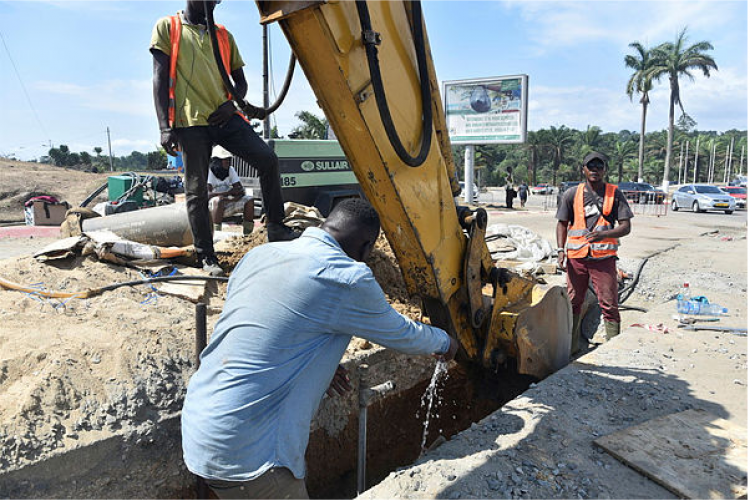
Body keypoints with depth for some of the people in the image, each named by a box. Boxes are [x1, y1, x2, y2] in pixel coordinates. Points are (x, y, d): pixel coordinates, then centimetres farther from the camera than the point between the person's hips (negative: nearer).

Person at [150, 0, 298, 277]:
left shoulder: (224, 35, 21)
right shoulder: (168, 27, 10)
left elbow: (240, 80, 21)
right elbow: (160, 78, 1)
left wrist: (232, 103, -3)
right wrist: (164, 127, -10)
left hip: (224, 117, 3)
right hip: (189, 121, -3)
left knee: (268, 159, -14)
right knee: (196, 191, -2)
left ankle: (276, 228, -1)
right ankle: (206, 257, 7)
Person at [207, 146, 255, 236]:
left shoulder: (231, 170, 3)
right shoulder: (209, 172, -12)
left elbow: (241, 191, -2)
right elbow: (207, 194, -25)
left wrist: (233, 198, -24)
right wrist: (228, 193, -32)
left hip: (228, 205, 5)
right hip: (212, 207, -5)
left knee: (249, 200, -15)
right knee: (219, 200, -37)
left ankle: (247, 234, -13)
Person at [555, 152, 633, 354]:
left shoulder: (614, 194, 3)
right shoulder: (572, 194, 6)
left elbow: (626, 227, -1)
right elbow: (562, 223, 11)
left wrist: (604, 234, -21)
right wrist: (561, 250, -2)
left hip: (604, 258, -1)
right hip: (576, 257, 1)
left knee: (609, 305, 0)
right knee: (573, 303, 9)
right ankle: (571, 346, 21)